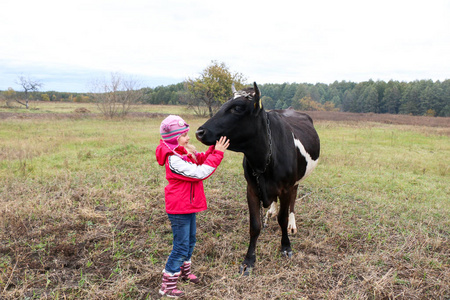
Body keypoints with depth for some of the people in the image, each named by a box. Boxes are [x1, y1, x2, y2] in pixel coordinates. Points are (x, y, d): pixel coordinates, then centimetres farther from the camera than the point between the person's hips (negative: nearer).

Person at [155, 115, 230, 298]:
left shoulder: (184, 152, 3)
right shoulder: (174, 160, -27)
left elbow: (200, 161, 11)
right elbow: (200, 173, -29)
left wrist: (213, 148, -4)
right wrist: (217, 153, -26)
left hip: (189, 207, 10)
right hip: (179, 210, -10)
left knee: (190, 241, 23)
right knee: (181, 247, -1)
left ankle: (184, 271, 44)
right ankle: (167, 285, 13)